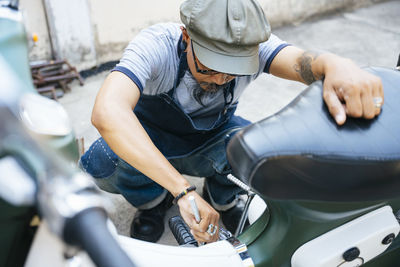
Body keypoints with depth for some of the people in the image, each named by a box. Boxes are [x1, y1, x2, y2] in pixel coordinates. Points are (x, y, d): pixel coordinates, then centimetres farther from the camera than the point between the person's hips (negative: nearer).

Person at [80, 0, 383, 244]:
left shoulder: (251, 45, -23)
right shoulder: (156, 44, -34)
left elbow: (301, 60, -40)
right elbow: (107, 112, -49)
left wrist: (336, 65, -67)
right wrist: (183, 190, -57)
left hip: (211, 141, 2)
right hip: (150, 143, -1)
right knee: (99, 164, -32)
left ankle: (223, 200, 5)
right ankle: (152, 202, 3)